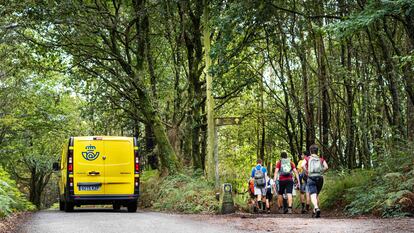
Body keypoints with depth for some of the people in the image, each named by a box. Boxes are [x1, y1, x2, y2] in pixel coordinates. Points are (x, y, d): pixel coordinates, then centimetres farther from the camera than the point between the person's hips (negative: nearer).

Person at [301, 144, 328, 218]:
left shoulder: (307, 158, 7)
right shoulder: (321, 159, 12)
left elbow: (302, 165, -11)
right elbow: (326, 167, -4)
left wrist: (307, 172, -1)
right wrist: (321, 172, 8)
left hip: (311, 178, -3)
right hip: (320, 178, 3)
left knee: (313, 195, -12)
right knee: (317, 195, 20)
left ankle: (316, 208, -37)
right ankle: (315, 211, 22)